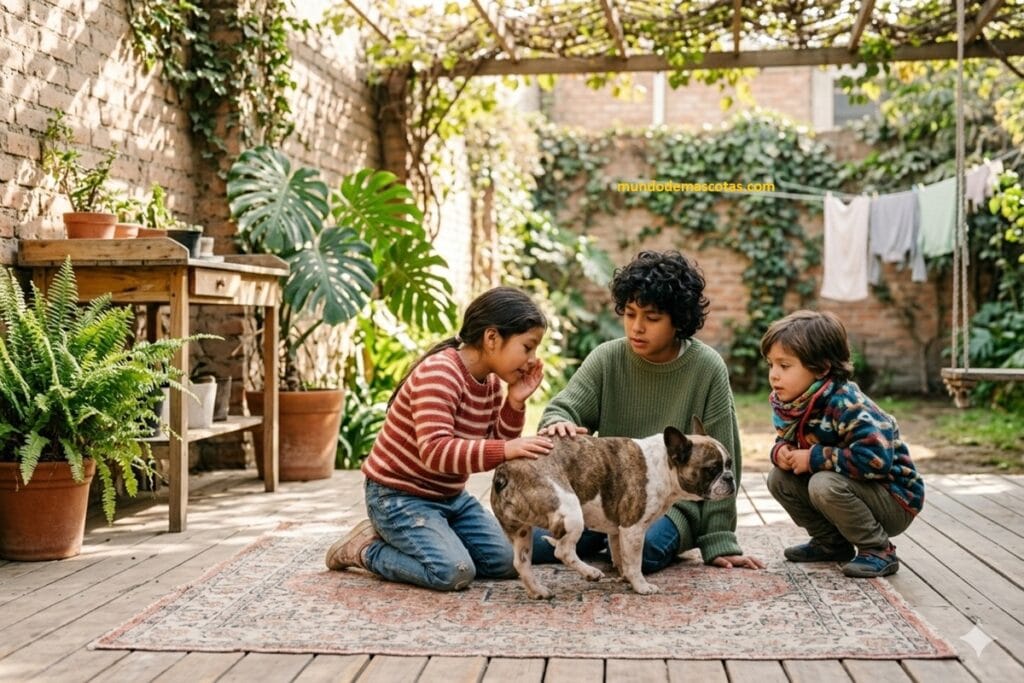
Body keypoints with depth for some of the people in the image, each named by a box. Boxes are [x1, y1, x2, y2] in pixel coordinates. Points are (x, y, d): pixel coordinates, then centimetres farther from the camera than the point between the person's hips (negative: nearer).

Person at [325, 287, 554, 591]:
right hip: (399, 495, -9)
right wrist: (505, 449, -46)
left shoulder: (490, 381, 2)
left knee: (507, 563, 3)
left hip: (450, 495, 9)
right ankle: (367, 548, -1)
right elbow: (435, 451, -37)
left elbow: (494, 446, 4)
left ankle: (400, 539, 16)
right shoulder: (438, 373, -26)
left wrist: (515, 403, -11)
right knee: (454, 572, -26)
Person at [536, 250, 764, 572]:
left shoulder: (706, 368, -10)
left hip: (673, 502, -2)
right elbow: (563, 408, -9)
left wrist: (719, 542, -8)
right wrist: (558, 425, -36)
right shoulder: (607, 358, -3)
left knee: (641, 548, -34)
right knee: (535, 542, -22)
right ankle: (607, 533, 7)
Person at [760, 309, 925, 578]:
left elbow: (875, 459, -39)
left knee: (826, 484, -32)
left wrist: (814, 458, -31)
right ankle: (832, 543, 11)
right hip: (847, 486, 8)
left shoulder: (846, 405, -30)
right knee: (779, 479, -2)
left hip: (894, 502, -8)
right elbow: (785, 441, 13)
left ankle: (879, 551, -13)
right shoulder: (786, 405, -5)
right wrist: (780, 452, -13)